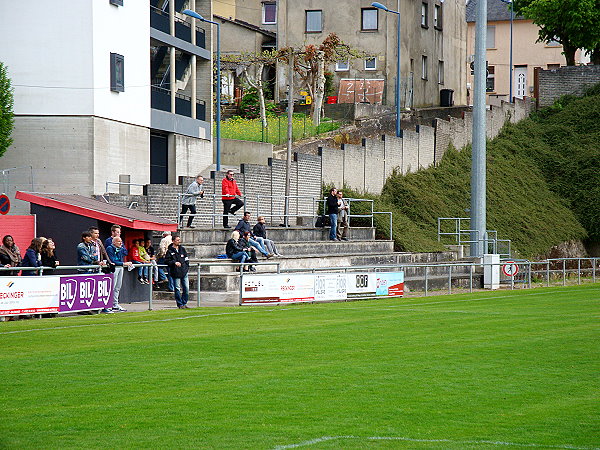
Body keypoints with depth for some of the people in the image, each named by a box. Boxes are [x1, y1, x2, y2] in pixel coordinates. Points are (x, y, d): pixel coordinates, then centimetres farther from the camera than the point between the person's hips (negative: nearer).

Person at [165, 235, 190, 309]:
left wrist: (187, 266, 8)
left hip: (184, 272, 5)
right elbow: (167, 260, -3)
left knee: (186, 289, 5)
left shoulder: (182, 249, 14)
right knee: (177, 289, -2)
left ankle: (184, 303, 17)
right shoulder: (170, 251, -1)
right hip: (176, 273, -5)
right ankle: (180, 304, 6)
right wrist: (174, 262, -16)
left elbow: (186, 258, 20)